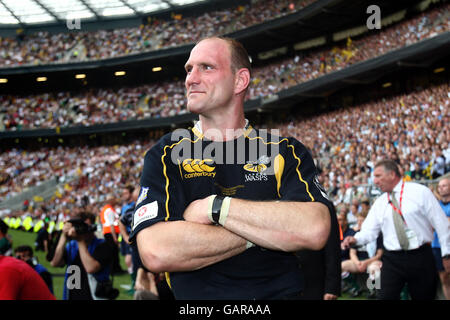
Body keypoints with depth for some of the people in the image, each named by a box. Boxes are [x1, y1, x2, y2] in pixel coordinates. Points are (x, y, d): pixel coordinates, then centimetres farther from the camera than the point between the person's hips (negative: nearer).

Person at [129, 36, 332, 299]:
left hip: (280, 292, -1)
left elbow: (315, 231, -12)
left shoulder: (286, 153, 6)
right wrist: (269, 228, -10)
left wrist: (214, 206, -12)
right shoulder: (165, 156, 5)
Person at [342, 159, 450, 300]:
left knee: (425, 296, 6)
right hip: (392, 260, 3)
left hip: (421, 257, -3)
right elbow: (369, 230, 6)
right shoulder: (379, 203, 10)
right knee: (386, 296, -7)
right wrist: (355, 239, -16)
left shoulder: (420, 192, -2)